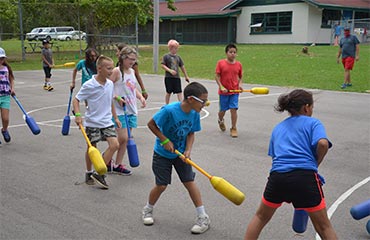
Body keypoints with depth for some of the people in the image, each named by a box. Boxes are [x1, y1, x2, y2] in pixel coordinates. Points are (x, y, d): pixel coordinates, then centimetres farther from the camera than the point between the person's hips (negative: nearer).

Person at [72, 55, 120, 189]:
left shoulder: (110, 84, 2)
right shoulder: (89, 86, -15)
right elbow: (76, 100, -10)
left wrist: (115, 117, 18)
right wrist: (77, 115, -24)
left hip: (107, 121, 5)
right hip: (93, 122, -5)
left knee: (114, 144, -9)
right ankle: (89, 173, 31)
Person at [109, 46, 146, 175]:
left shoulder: (132, 71, 13)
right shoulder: (116, 71, -9)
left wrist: (141, 97, 9)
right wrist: (118, 98, -22)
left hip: (131, 110, 7)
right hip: (119, 110, -7)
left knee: (125, 139, 8)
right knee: (123, 138, -10)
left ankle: (117, 165, 17)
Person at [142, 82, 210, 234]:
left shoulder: (194, 114, -13)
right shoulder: (169, 110, -29)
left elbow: (191, 133, -1)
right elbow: (151, 124, -18)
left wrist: (188, 150, -16)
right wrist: (165, 141, -20)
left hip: (180, 153, 4)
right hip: (162, 153, -4)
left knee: (189, 182, 0)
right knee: (161, 185, 1)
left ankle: (203, 217, 9)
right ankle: (148, 210, 30)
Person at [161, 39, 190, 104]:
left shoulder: (178, 57, 10)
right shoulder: (166, 56, -3)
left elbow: (182, 67, 15)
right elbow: (162, 65, -10)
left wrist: (186, 76, 17)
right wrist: (170, 70, -22)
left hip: (177, 77, 3)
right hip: (168, 77, -3)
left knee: (179, 92, -5)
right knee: (168, 92, 7)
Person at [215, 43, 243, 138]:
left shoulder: (238, 64, 1)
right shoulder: (220, 63, -6)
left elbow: (240, 77, 11)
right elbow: (217, 76, -5)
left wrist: (240, 85, -8)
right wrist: (221, 87, -16)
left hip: (235, 91, 1)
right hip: (224, 91, -1)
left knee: (234, 109, -6)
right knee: (223, 110, 11)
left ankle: (233, 129, 8)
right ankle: (220, 121, 45)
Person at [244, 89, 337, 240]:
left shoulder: (278, 128, 25)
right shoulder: (313, 123, 10)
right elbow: (323, 143, -10)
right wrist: (315, 164, 8)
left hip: (277, 176, 4)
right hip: (305, 176, -3)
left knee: (260, 217, 25)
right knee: (323, 227, 11)